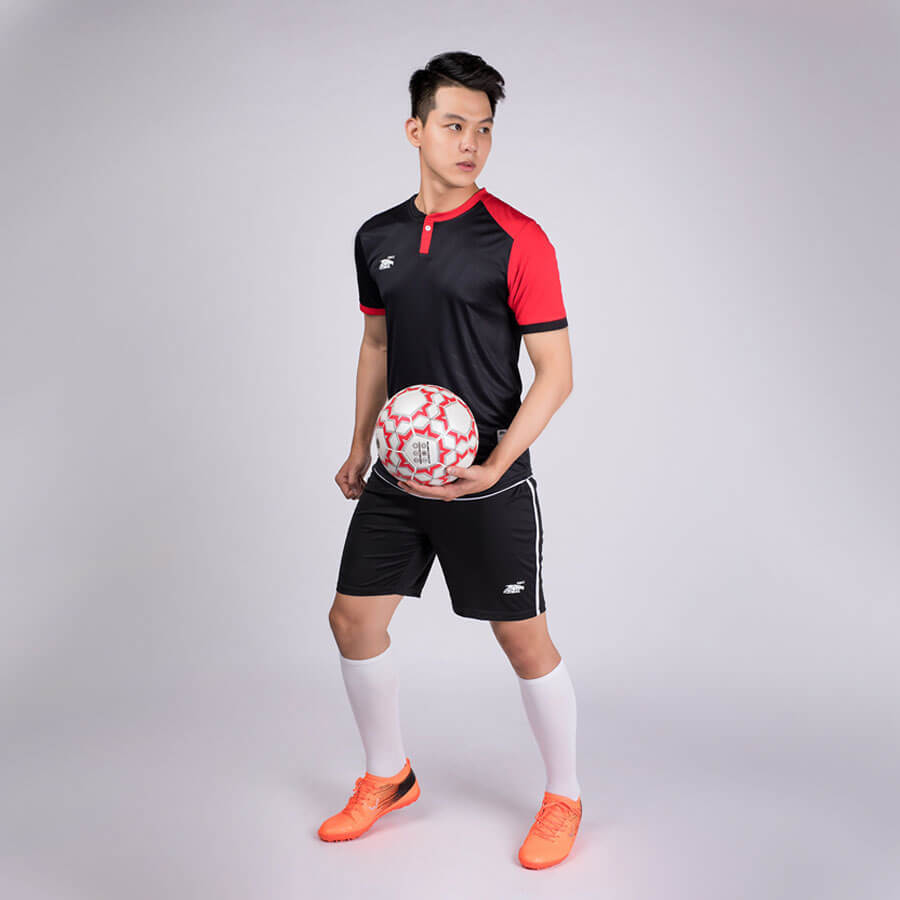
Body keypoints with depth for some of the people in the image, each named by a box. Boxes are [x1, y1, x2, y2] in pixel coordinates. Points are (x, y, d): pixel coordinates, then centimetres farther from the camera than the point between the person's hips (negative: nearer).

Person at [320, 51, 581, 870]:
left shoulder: (518, 240, -11)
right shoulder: (378, 238, 7)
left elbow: (555, 373, -12)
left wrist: (492, 468, -22)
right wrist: (360, 447, 20)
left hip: (489, 483, -5)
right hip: (398, 474, 6)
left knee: (524, 641, 4)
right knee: (354, 620, 10)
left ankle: (564, 799, 28)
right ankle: (388, 778, 34)